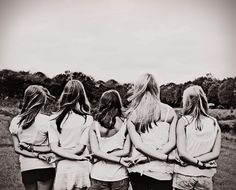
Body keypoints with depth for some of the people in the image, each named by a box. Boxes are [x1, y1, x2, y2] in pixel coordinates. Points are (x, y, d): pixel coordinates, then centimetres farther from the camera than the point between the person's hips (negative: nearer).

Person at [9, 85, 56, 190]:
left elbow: (17, 149, 0)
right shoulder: (47, 121, -10)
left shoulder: (15, 121, 1)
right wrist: (32, 148, -5)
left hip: (26, 167, 3)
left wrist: (36, 155, -7)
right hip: (45, 166, -3)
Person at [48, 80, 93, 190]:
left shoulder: (54, 119, -2)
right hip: (81, 168, -1)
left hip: (62, 167, 1)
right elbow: (80, 148, -11)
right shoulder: (87, 119, -6)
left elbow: (54, 148, -7)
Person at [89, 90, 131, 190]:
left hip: (99, 174, 0)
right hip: (119, 174, 0)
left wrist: (119, 160, -9)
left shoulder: (95, 124, -3)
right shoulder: (124, 123, -4)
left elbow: (95, 151, -8)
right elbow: (126, 151, -10)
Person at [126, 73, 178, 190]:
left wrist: (165, 157, -8)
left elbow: (138, 144, -8)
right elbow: (172, 142, -7)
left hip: (138, 168, 0)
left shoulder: (132, 115, -1)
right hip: (162, 171, 0)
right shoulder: (169, 111, 0)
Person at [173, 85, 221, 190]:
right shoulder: (214, 123, 1)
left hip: (184, 174, -2)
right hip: (205, 176, 3)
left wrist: (197, 162, -4)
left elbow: (182, 153, -14)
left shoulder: (183, 121, -9)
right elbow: (215, 153, -3)